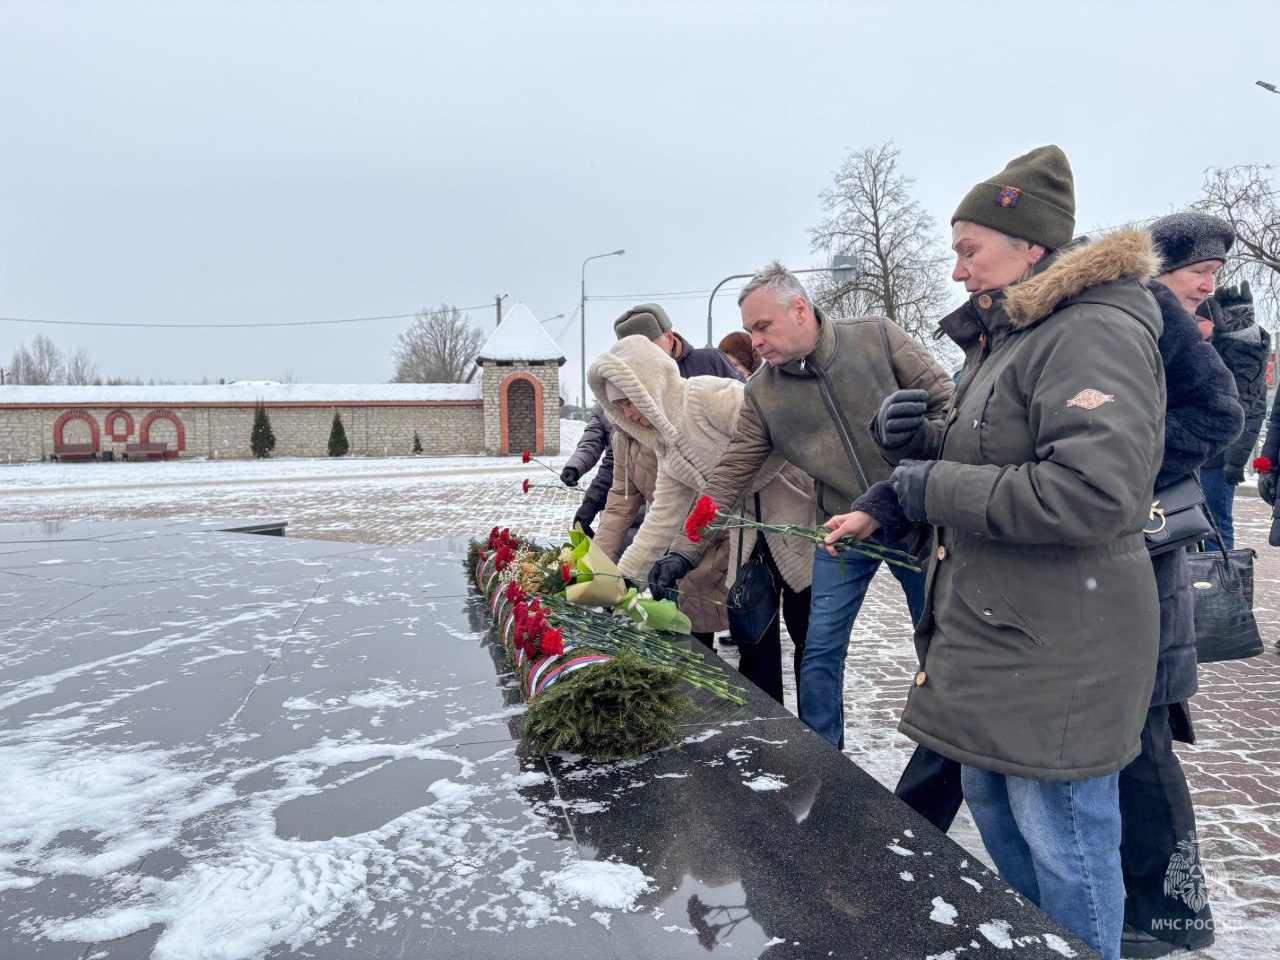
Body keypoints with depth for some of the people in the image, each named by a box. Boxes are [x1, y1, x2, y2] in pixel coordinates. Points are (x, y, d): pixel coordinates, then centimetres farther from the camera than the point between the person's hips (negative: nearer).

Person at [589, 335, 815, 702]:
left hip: (796, 513, -8)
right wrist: (622, 576, 5)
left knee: (808, 634, 0)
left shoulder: (707, 394, -19)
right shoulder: (666, 445, 8)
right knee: (751, 633, 9)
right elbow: (662, 517, 10)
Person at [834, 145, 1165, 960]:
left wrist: (932, 487, -20)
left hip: (1059, 646, -10)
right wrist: (883, 513, 13)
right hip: (994, 629, 10)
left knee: (1062, 838, 3)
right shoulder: (1009, 338, 15)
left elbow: (1092, 491, -30)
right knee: (993, 807, 22)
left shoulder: (1095, 334, -18)